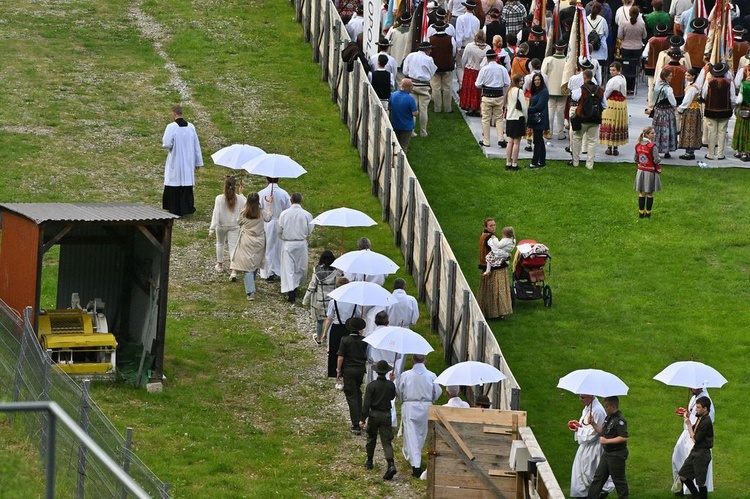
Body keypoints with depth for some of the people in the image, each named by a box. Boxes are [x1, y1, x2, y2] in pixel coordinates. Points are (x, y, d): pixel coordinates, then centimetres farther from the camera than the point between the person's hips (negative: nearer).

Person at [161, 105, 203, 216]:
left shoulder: (171, 127, -14)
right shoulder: (191, 127, 0)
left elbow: (166, 144, -19)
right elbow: (196, 146, 5)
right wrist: (198, 162, 12)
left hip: (175, 162, -4)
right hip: (188, 162, 4)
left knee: (175, 185, 3)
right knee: (187, 185, 12)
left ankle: (175, 210, 4)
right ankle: (187, 208, 17)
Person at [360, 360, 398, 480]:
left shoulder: (371, 386, -13)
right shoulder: (390, 385, -5)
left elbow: (366, 404, -13)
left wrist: (362, 419, -10)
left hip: (374, 415, -1)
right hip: (386, 416, 1)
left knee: (371, 438, 20)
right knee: (386, 441, -1)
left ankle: (369, 461, 33)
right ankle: (391, 465, -19)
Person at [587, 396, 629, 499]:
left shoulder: (619, 420, -22)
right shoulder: (608, 418, 7)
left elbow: (624, 438, -28)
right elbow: (602, 431, 18)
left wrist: (607, 441, -23)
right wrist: (593, 423, 3)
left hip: (616, 455, -10)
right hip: (607, 453, 10)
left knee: (618, 479, 4)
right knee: (598, 477, 14)